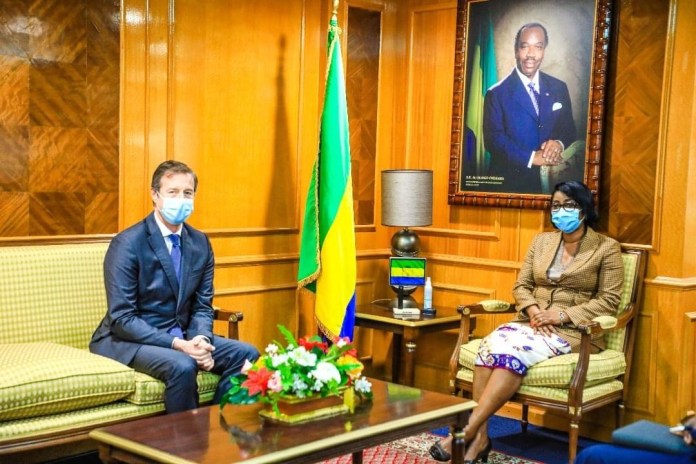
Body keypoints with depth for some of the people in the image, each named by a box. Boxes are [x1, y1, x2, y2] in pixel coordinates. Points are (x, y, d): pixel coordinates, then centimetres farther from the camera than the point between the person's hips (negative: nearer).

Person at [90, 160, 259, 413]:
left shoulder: (200, 243, 4)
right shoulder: (127, 244, -14)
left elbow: (202, 306, 8)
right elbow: (121, 318, -18)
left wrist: (201, 340, -14)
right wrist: (178, 345, -26)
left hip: (182, 335, 6)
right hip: (130, 339, -6)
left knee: (247, 354, -10)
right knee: (182, 366, -33)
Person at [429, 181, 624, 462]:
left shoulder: (607, 248, 2)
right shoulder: (541, 241, 17)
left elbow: (609, 301, -5)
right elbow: (521, 286, 14)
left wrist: (562, 315, -16)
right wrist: (533, 309, -9)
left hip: (574, 331, -4)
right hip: (531, 322, 5)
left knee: (515, 351, -33)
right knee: (492, 343, -30)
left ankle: (467, 431, -34)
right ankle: (480, 434, -33)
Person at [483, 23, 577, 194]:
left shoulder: (559, 88, 4)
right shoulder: (497, 94, -8)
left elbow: (569, 129, 8)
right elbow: (493, 138, -14)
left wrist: (559, 144, -15)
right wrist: (531, 158, -23)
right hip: (510, 183, -3)